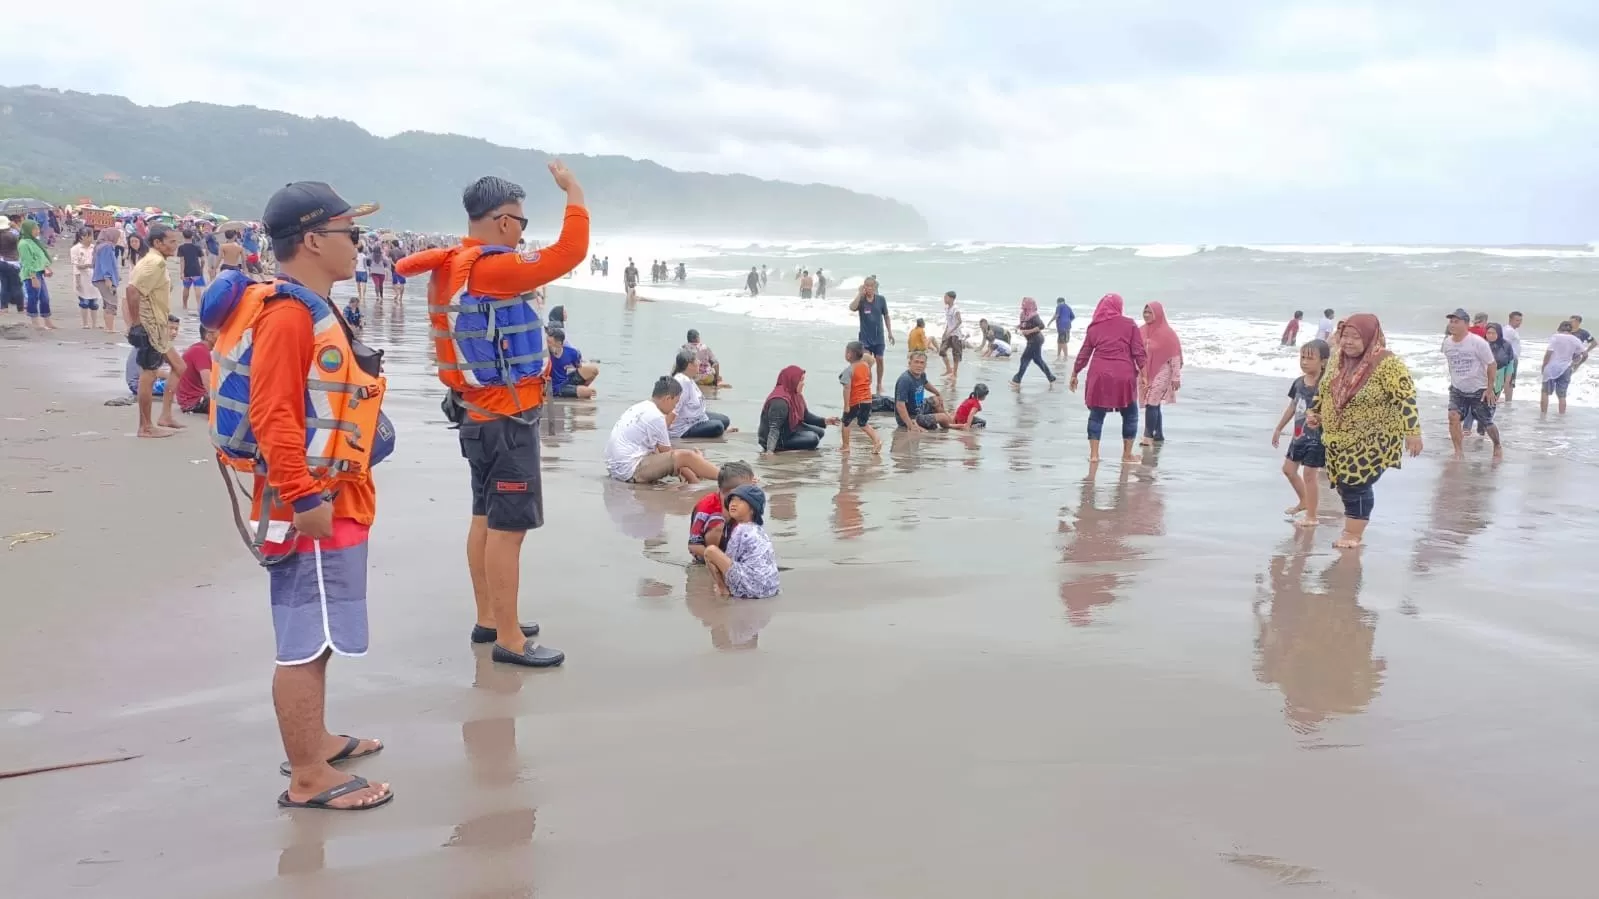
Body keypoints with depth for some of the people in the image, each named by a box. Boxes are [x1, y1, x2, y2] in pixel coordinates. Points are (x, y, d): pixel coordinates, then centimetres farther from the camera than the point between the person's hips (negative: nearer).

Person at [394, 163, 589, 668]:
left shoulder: (451, 266, 7)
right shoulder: (492, 269, -22)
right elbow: (570, 252, -25)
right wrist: (573, 191, -13)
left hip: (478, 410, 10)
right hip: (507, 416, -10)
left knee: (486, 518, 17)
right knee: (509, 526, -5)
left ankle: (488, 620, 27)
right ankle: (509, 639, 0)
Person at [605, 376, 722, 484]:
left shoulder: (638, 408, 13)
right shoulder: (655, 416, -14)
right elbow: (667, 452, -4)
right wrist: (693, 458, 12)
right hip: (631, 472, -10)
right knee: (685, 456, -17)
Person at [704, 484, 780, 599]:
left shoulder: (740, 530, -6)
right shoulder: (760, 530, 18)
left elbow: (728, 560, -1)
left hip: (748, 589, -9)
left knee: (710, 550, -8)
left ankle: (723, 588, 5)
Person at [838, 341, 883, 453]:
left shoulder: (849, 370, -16)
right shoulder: (866, 365, 3)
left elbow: (847, 388, -20)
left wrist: (846, 405, -19)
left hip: (855, 402, -6)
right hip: (867, 401, 6)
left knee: (845, 423, 14)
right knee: (863, 424, 18)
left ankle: (846, 446, 18)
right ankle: (877, 439, -2)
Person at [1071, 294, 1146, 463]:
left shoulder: (1094, 327, 7)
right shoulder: (1129, 324, 1)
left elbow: (1084, 353, 10)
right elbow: (1139, 351, -3)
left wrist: (1075, 374, 19)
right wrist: (1143, 372, -1)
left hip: (1099, 376, 2)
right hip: (1124, 376, -1)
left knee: (1096, 414, 10)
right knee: (1130, 415, 13)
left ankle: (1094, 453, 6)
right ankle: (1127, 454, 15)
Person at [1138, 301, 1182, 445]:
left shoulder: (1167, 333, -10)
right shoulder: (1141, 331, 6)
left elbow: (1175, 356, -9)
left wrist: (1176, 377, -11)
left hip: (1161, 374, -6)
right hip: (1145, 375, 6)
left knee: (1151, 404, -15)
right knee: (1154, 405, 12)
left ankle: (1148, 435, -12)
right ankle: (1159, 435, 21)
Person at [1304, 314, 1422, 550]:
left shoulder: (1387, 364, -18)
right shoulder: (1340, 361, 3)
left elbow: (1406, 399, -19)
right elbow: (1325, 390, 19)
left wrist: (1412, 432, -22)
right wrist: (1314, 414, 9)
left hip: (1370, 441, -7)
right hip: (1340, 439, 7)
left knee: (1356, 484, -9)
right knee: (1344, 484, 11)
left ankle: (1353, 534, 5)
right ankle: (1352, 530, 27)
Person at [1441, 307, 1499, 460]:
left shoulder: (1478, 342, -21)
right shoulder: (1447, 343, -6)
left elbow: (1491, 365, -13)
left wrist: (1490, 389, -12)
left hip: (1479, 390, -3)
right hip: (1457, 390, 3)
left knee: (1487, 422, 9)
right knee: (1453, 416, -19)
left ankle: (1497, 446, 37)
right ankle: (1459, 451, -10)